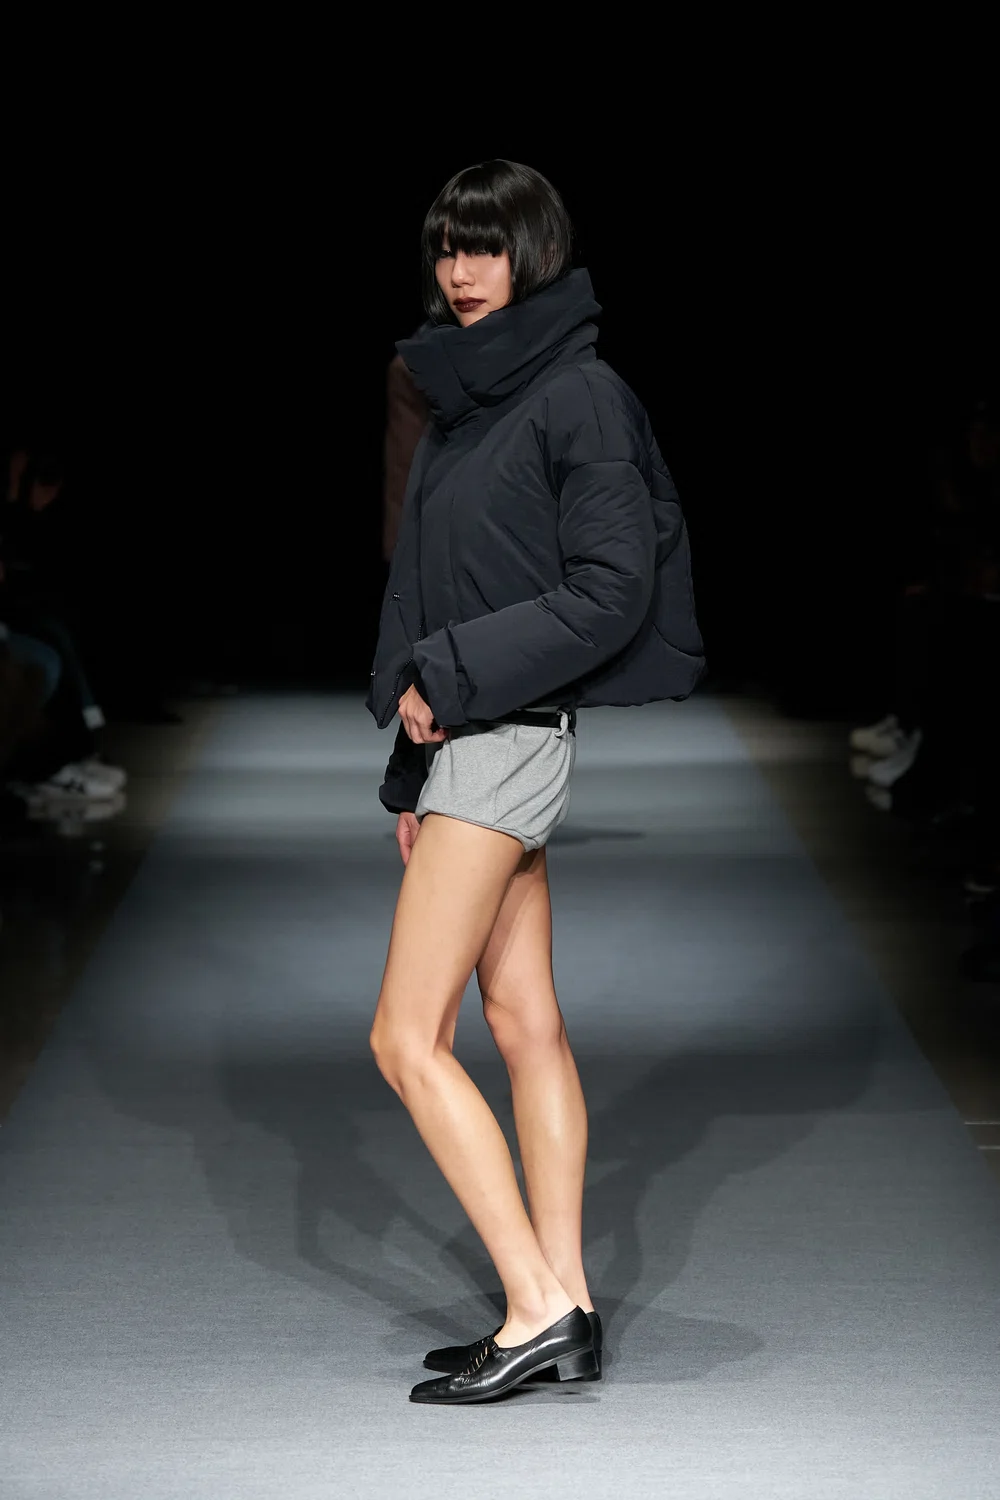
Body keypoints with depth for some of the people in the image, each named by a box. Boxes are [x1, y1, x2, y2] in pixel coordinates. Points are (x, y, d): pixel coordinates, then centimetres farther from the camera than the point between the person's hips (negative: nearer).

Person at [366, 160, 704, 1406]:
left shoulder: (577, 394, -10)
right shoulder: (463, 400, 16)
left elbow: (612, 588, -16)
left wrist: (453, 672, -17)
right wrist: (413, 774, 17)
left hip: (510, 735, -9)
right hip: (463, 742, 9)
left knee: (406, 1038, -11)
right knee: (524, 1023, 8)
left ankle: (537, 1308, -9)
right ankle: (564, 1311, 11)